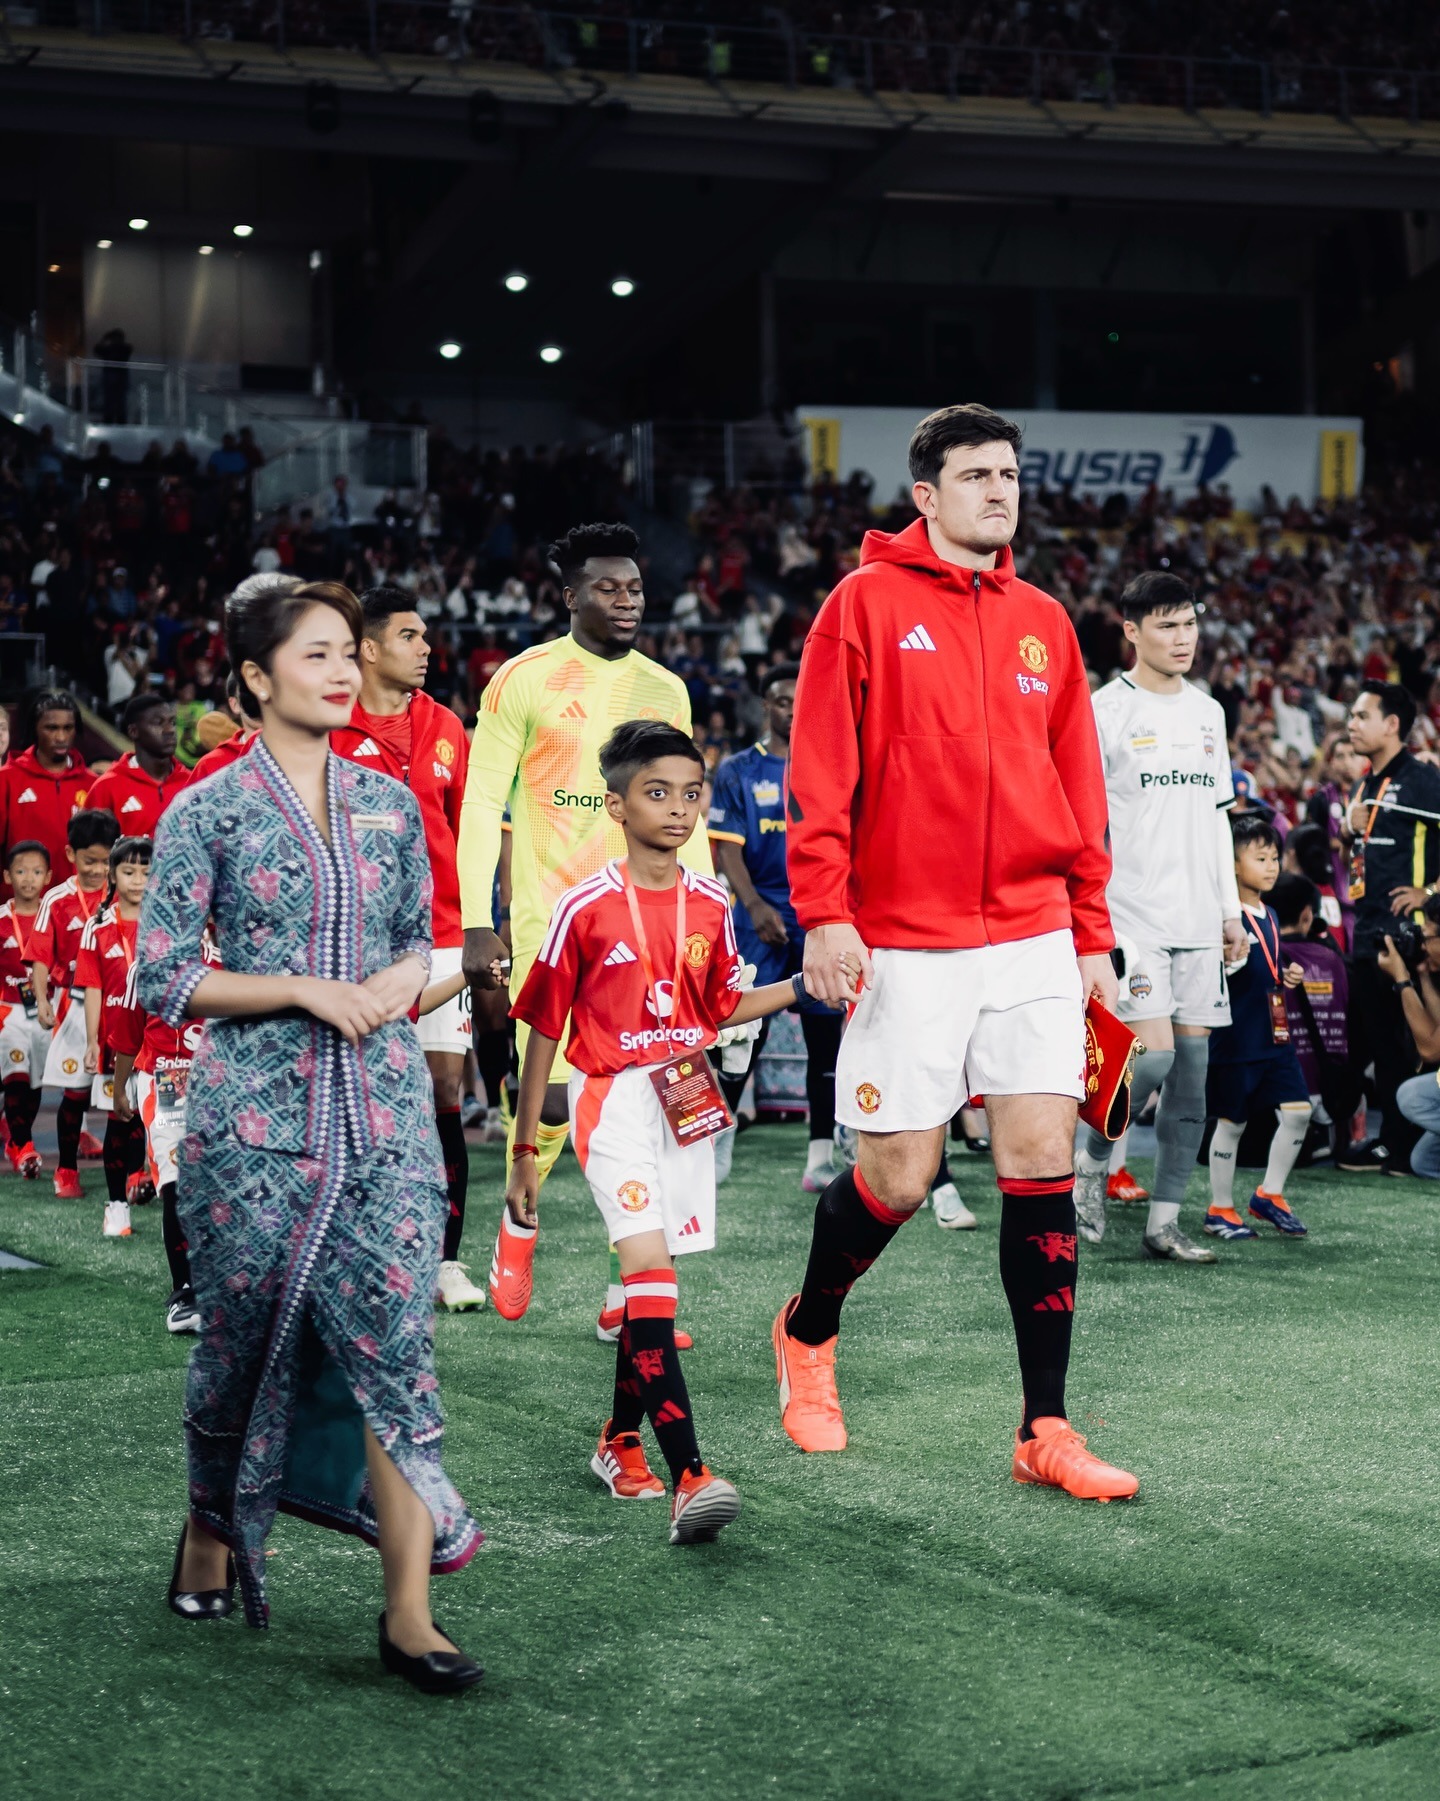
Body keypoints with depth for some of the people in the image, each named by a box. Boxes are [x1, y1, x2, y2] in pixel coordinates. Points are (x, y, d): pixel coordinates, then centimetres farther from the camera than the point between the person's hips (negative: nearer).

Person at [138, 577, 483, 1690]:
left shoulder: (390, 804, 11)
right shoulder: (208, 811, -1)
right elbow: (164, 981, -4)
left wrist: (401, 981, -2)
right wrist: (306, 990, -12)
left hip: (385, 1112, 3)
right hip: (254, 1115, -3)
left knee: (395, 1346, -6)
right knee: (245, 1342, 7)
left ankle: (410, 1615, -4)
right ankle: (210, 1531, 34)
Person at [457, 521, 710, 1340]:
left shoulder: (666, 689, 12)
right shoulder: (524, 681, -1)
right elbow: (482, 805, -2)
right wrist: (477, 923, -8)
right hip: (550, 920, -4)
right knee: (551, 1099, -10)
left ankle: (627, 1294, 7)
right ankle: (518, 1222, 22)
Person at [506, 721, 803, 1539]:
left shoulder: (711, 904, 5)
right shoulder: (586, 908, -8)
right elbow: (543, 1032, -1)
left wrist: (803, 987, 3)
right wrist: (525, 1150, 1)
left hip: (687, 1097, 5)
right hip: (612, 1101, -5)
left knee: (650, 1272, 12)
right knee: (650, 1266, -19)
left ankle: (621, 1439, 31)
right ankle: (690, 1475, -27)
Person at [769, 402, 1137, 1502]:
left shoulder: (1043, 622, 13)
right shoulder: (867, 603, -1)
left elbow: (1081, 788, 15)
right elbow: (821, 769, -6)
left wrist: (1092, 934, 12)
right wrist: (823, 911, -13)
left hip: (1033, 937, 4)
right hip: (905, 944, -4)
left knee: (1043, 1162, -2)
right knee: (897, 1175, 0)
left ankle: (1045, 1430, 3)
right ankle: (808, 1331, 31)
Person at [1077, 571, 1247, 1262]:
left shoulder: (1208, 712, 14)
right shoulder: (1104, 711, -5)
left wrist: (1231, 907, 15)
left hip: (1198, 923, 6)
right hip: (1131, 917, -6)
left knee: (1192, 1071, 3)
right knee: (1154, 1054, -16)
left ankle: (1164, 1224, 9)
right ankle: (1091, 1159, 10)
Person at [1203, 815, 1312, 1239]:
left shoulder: (1270, 915, 12)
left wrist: (1291, 975, 7)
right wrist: (1230, 962, -36)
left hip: (1275, 1036, 7)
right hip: (1236, 1039, -7)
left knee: (1298, 1110, 0)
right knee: (1231, 1122, 3)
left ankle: (1270, 1194, 16)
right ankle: (1220, 1209, 16)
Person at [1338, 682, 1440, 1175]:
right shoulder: (1366, 786, 17)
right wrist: (1351, 830, 10)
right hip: (1367, 929, 9)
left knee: (1397, 1037, -5)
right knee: (1364, 1033, 12)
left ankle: (1399, 1146, 2)